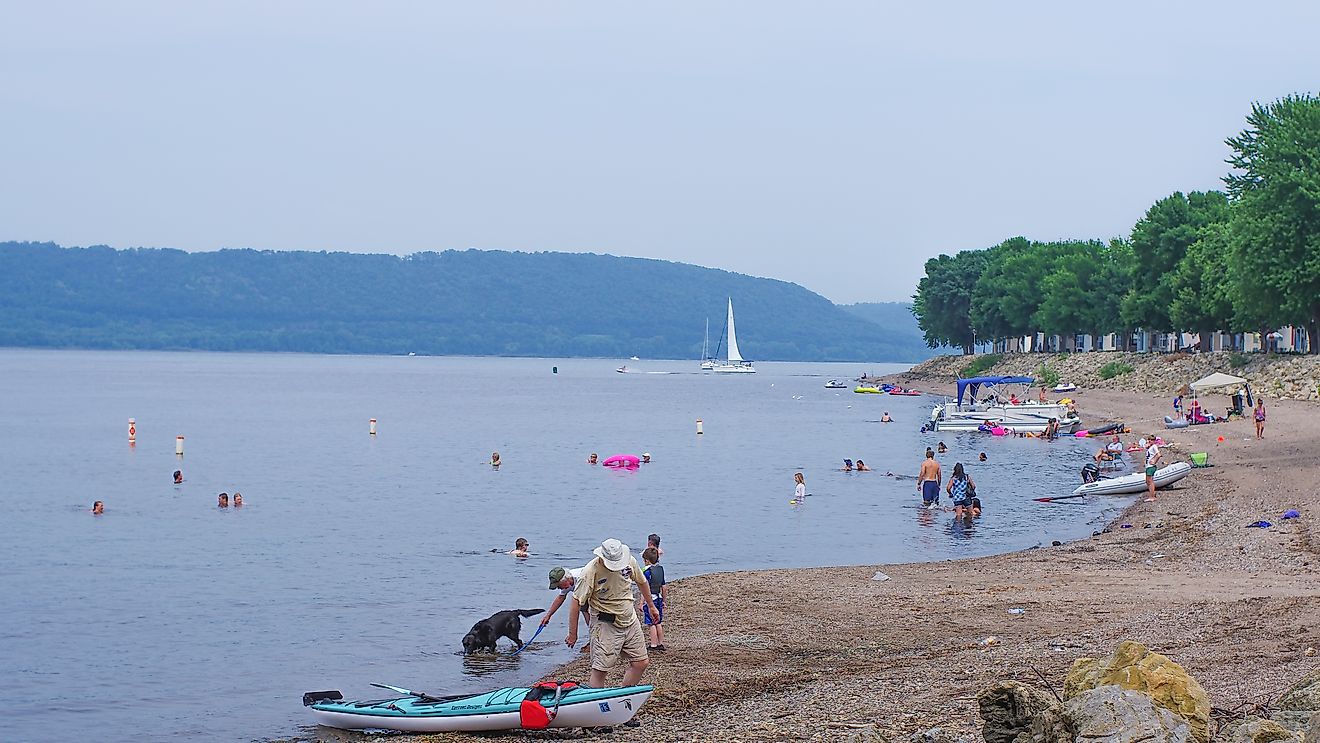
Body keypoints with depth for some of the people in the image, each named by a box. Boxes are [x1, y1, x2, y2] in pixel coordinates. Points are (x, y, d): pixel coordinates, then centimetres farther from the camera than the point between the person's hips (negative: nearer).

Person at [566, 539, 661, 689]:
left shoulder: (629, 561, -6)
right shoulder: (590, 572, -22)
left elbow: (641, 582, 15)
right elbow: (576, 603, -18)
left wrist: (651, 606, 26)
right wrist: (572, 635, -15)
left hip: (630, 620, 6)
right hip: (605, 625, -6)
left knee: (641, 663, 8)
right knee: (599, 670, -9)